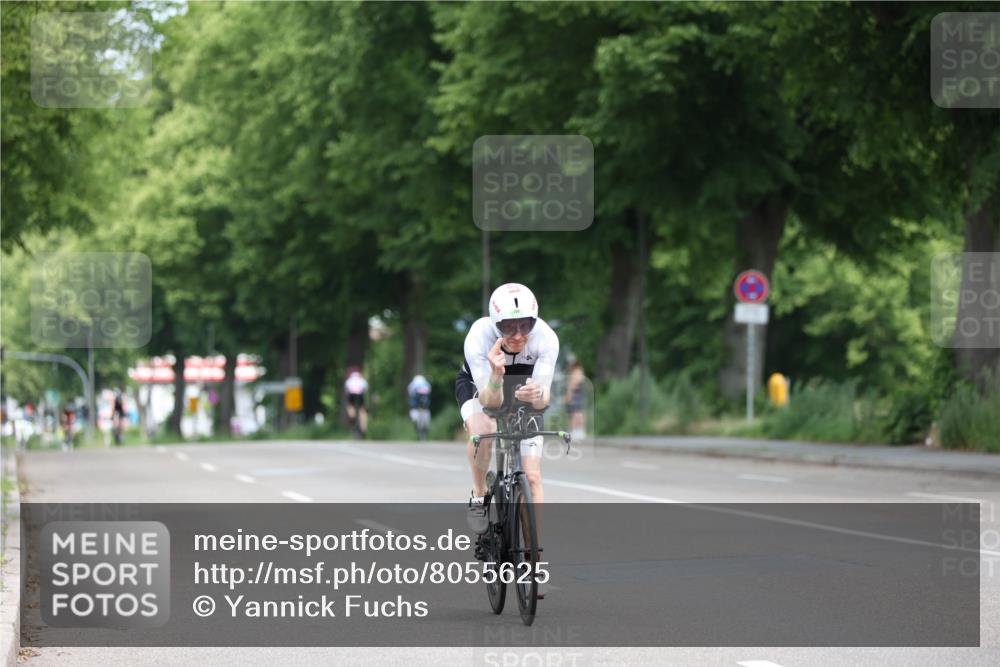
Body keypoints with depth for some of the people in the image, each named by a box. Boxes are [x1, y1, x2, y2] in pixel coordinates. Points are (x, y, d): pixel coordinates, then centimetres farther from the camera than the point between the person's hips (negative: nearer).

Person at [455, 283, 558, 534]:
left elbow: (544, 398, -37)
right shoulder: (478, 337, -37)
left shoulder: (546, 338, -34)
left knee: (532, 477, -8)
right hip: (479, 384, -2)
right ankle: (479, 496, -9)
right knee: (483, 431, -35)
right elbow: (490, 401, -38)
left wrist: (537, 394, -60)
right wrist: (496, 376, -59)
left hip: (521, 390, 2)